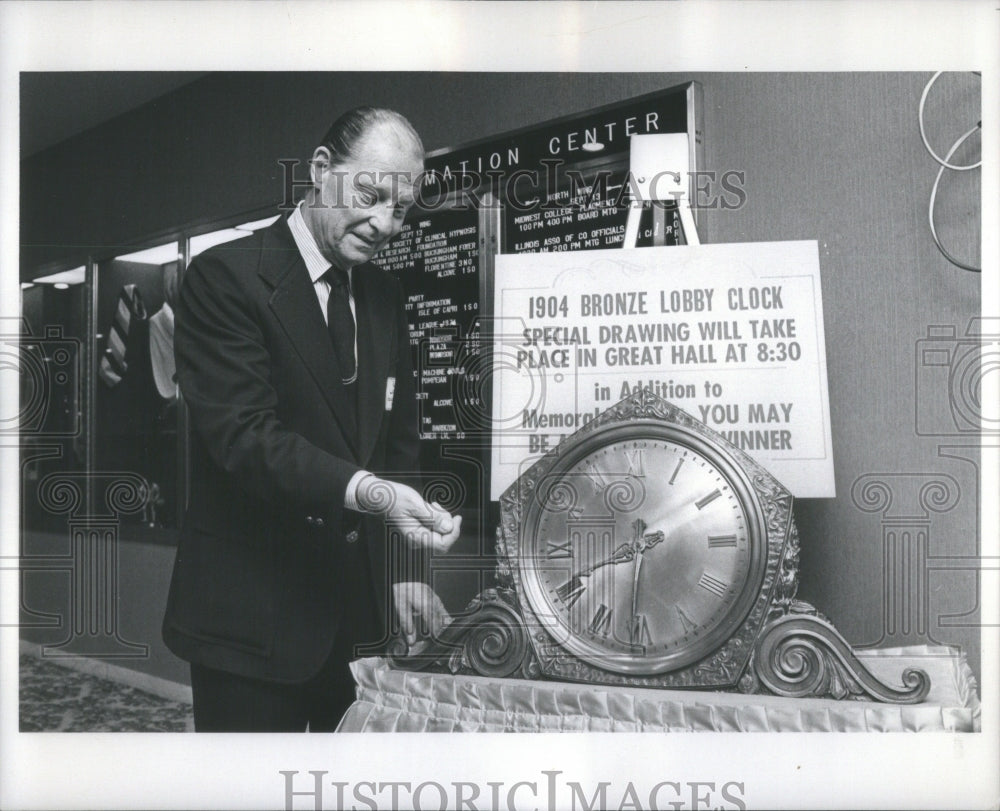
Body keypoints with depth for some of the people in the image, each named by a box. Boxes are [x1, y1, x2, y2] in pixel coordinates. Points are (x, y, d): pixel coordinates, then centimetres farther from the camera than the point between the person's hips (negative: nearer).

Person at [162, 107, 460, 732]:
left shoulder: (386, 297, 11)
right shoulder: (226, 277, -10)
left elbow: (399, 442, 12)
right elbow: (243, 433, -21)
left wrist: (404, 574, 2)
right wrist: (366, 492, -33)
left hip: (359, 609, 6)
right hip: (251, 615, -6)